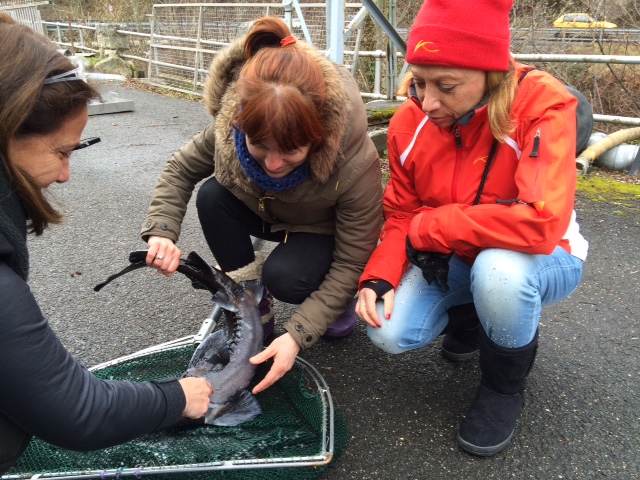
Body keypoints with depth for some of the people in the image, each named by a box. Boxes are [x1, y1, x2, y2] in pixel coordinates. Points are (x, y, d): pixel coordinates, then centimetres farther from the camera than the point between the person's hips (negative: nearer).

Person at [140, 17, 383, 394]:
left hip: (328, 232, -4)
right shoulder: (232, 126, -30)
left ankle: (338, 297, 3)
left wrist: (298, 335, -36)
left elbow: (353, 261, -29)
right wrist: (162, 230, -26)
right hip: (269, 212, 4)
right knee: (212, 196, -24)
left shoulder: (356, 160, -39)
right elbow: (180, 170, -9)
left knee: (284, 276, -33)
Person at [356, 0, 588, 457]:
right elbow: (401, 215, -1)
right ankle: (473, 314, 18)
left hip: (539, 261, -4)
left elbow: (540, 223, -37)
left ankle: (505, 383, -4)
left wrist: (426, 227, -26)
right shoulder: (409, 122, -11)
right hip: (451, 262, 4)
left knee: (497, 270, -38)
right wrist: (379, 278, -20)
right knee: (390, 333, -17)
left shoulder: (542, 103, -27)